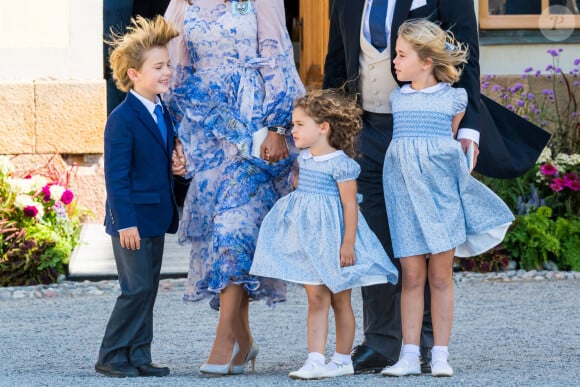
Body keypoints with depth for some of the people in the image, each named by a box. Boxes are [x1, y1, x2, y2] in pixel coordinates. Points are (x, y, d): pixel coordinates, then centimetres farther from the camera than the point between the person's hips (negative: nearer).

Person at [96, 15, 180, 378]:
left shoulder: (162, 112, 10)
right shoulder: (123, 119, -16)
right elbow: (116, 177, -17)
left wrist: (170, 211, 18)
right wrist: (125, 222, -20)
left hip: (155, 216, 9)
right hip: (132, 218, -9)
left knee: (149, 288, 10)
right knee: (136, 288, -8)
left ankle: (139, 357, 15)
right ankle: (111, 357, 2)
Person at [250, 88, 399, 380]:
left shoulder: (339, 163, -15)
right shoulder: (304, 159, 7)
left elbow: (350, 205, -16)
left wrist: (348, 244, -19)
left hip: (333, 237, -6)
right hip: (309, 240, 6)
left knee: (339, 300, 6)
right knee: (316, 300, 0)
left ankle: (342, 359, 14)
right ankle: (315, 360, -5)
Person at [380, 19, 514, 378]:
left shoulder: (453, 98, 1)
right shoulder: (397, 98, 10)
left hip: (440, 190, -2)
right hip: (405, 191, 2)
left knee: (441, 277, 1)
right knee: (412, 277, 0)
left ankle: (440, 355, 6)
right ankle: (410, 355, 2)